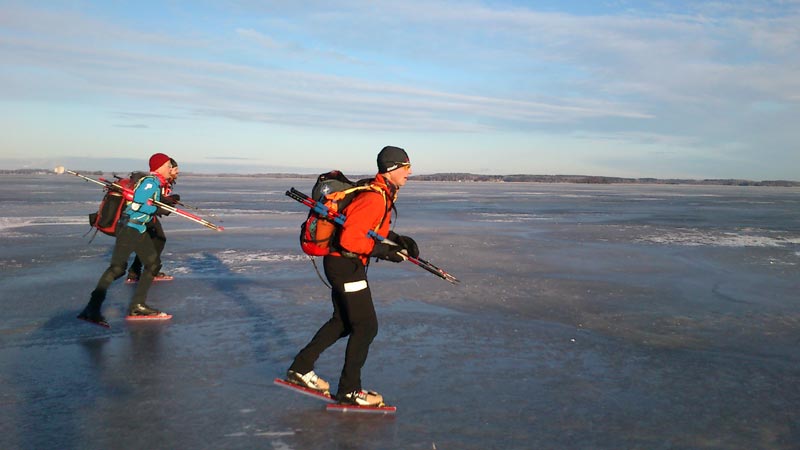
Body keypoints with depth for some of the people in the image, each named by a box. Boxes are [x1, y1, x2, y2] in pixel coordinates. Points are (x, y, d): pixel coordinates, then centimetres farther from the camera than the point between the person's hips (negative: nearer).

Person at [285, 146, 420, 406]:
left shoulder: (383, 193, 9)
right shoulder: (374, 198, -24)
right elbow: (349, 239, -27)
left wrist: (400, 240, 8)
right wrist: (383, 251, -22)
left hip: (344, 264, 11)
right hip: (345, 265, -11)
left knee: (343, 322, 21)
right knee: (366, 327, -3)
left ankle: (300, 368, 30)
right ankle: (349, 390, 10)